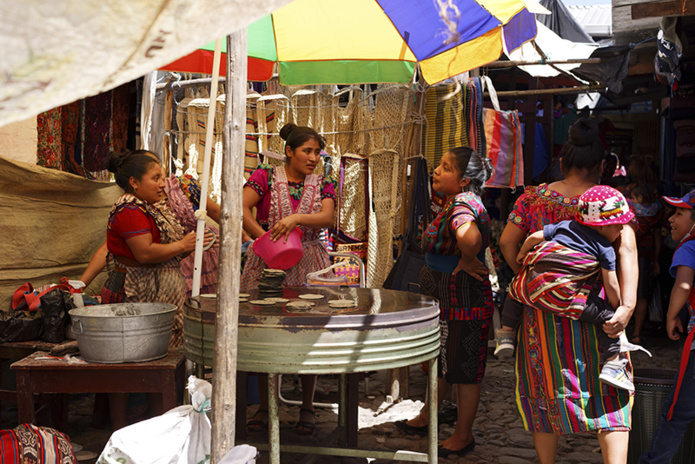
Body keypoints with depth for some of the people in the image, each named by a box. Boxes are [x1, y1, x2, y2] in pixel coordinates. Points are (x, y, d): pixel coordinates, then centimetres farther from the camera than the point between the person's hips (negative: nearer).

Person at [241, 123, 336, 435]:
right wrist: (266, 239, -20)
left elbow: (327, 217, -9)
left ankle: (307, 407, 19)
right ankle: (265, 406, 19)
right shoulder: (266, 177, 1)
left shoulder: (323, 185, 9)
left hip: (308, 266, 2)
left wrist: (296, 218, -27)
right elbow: (240, 208, -12)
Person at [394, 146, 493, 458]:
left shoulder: (462, 205, -24)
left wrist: (467, 261, -28)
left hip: (463, 302, -10)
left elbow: (469, 236, -47)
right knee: (441, 362, 23)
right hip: (445, 298, 10)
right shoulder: (454, 202, 8)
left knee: (463, 369, 5)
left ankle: (463, 437, 20)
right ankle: (425, 419, 40)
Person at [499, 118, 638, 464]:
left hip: (543, 306, 2)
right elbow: (627, 250, -16)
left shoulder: (533, 197, 1)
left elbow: (507, 242, 1)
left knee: (546, 387, 15)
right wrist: (627, 306, -22)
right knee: (609, 395, 8)